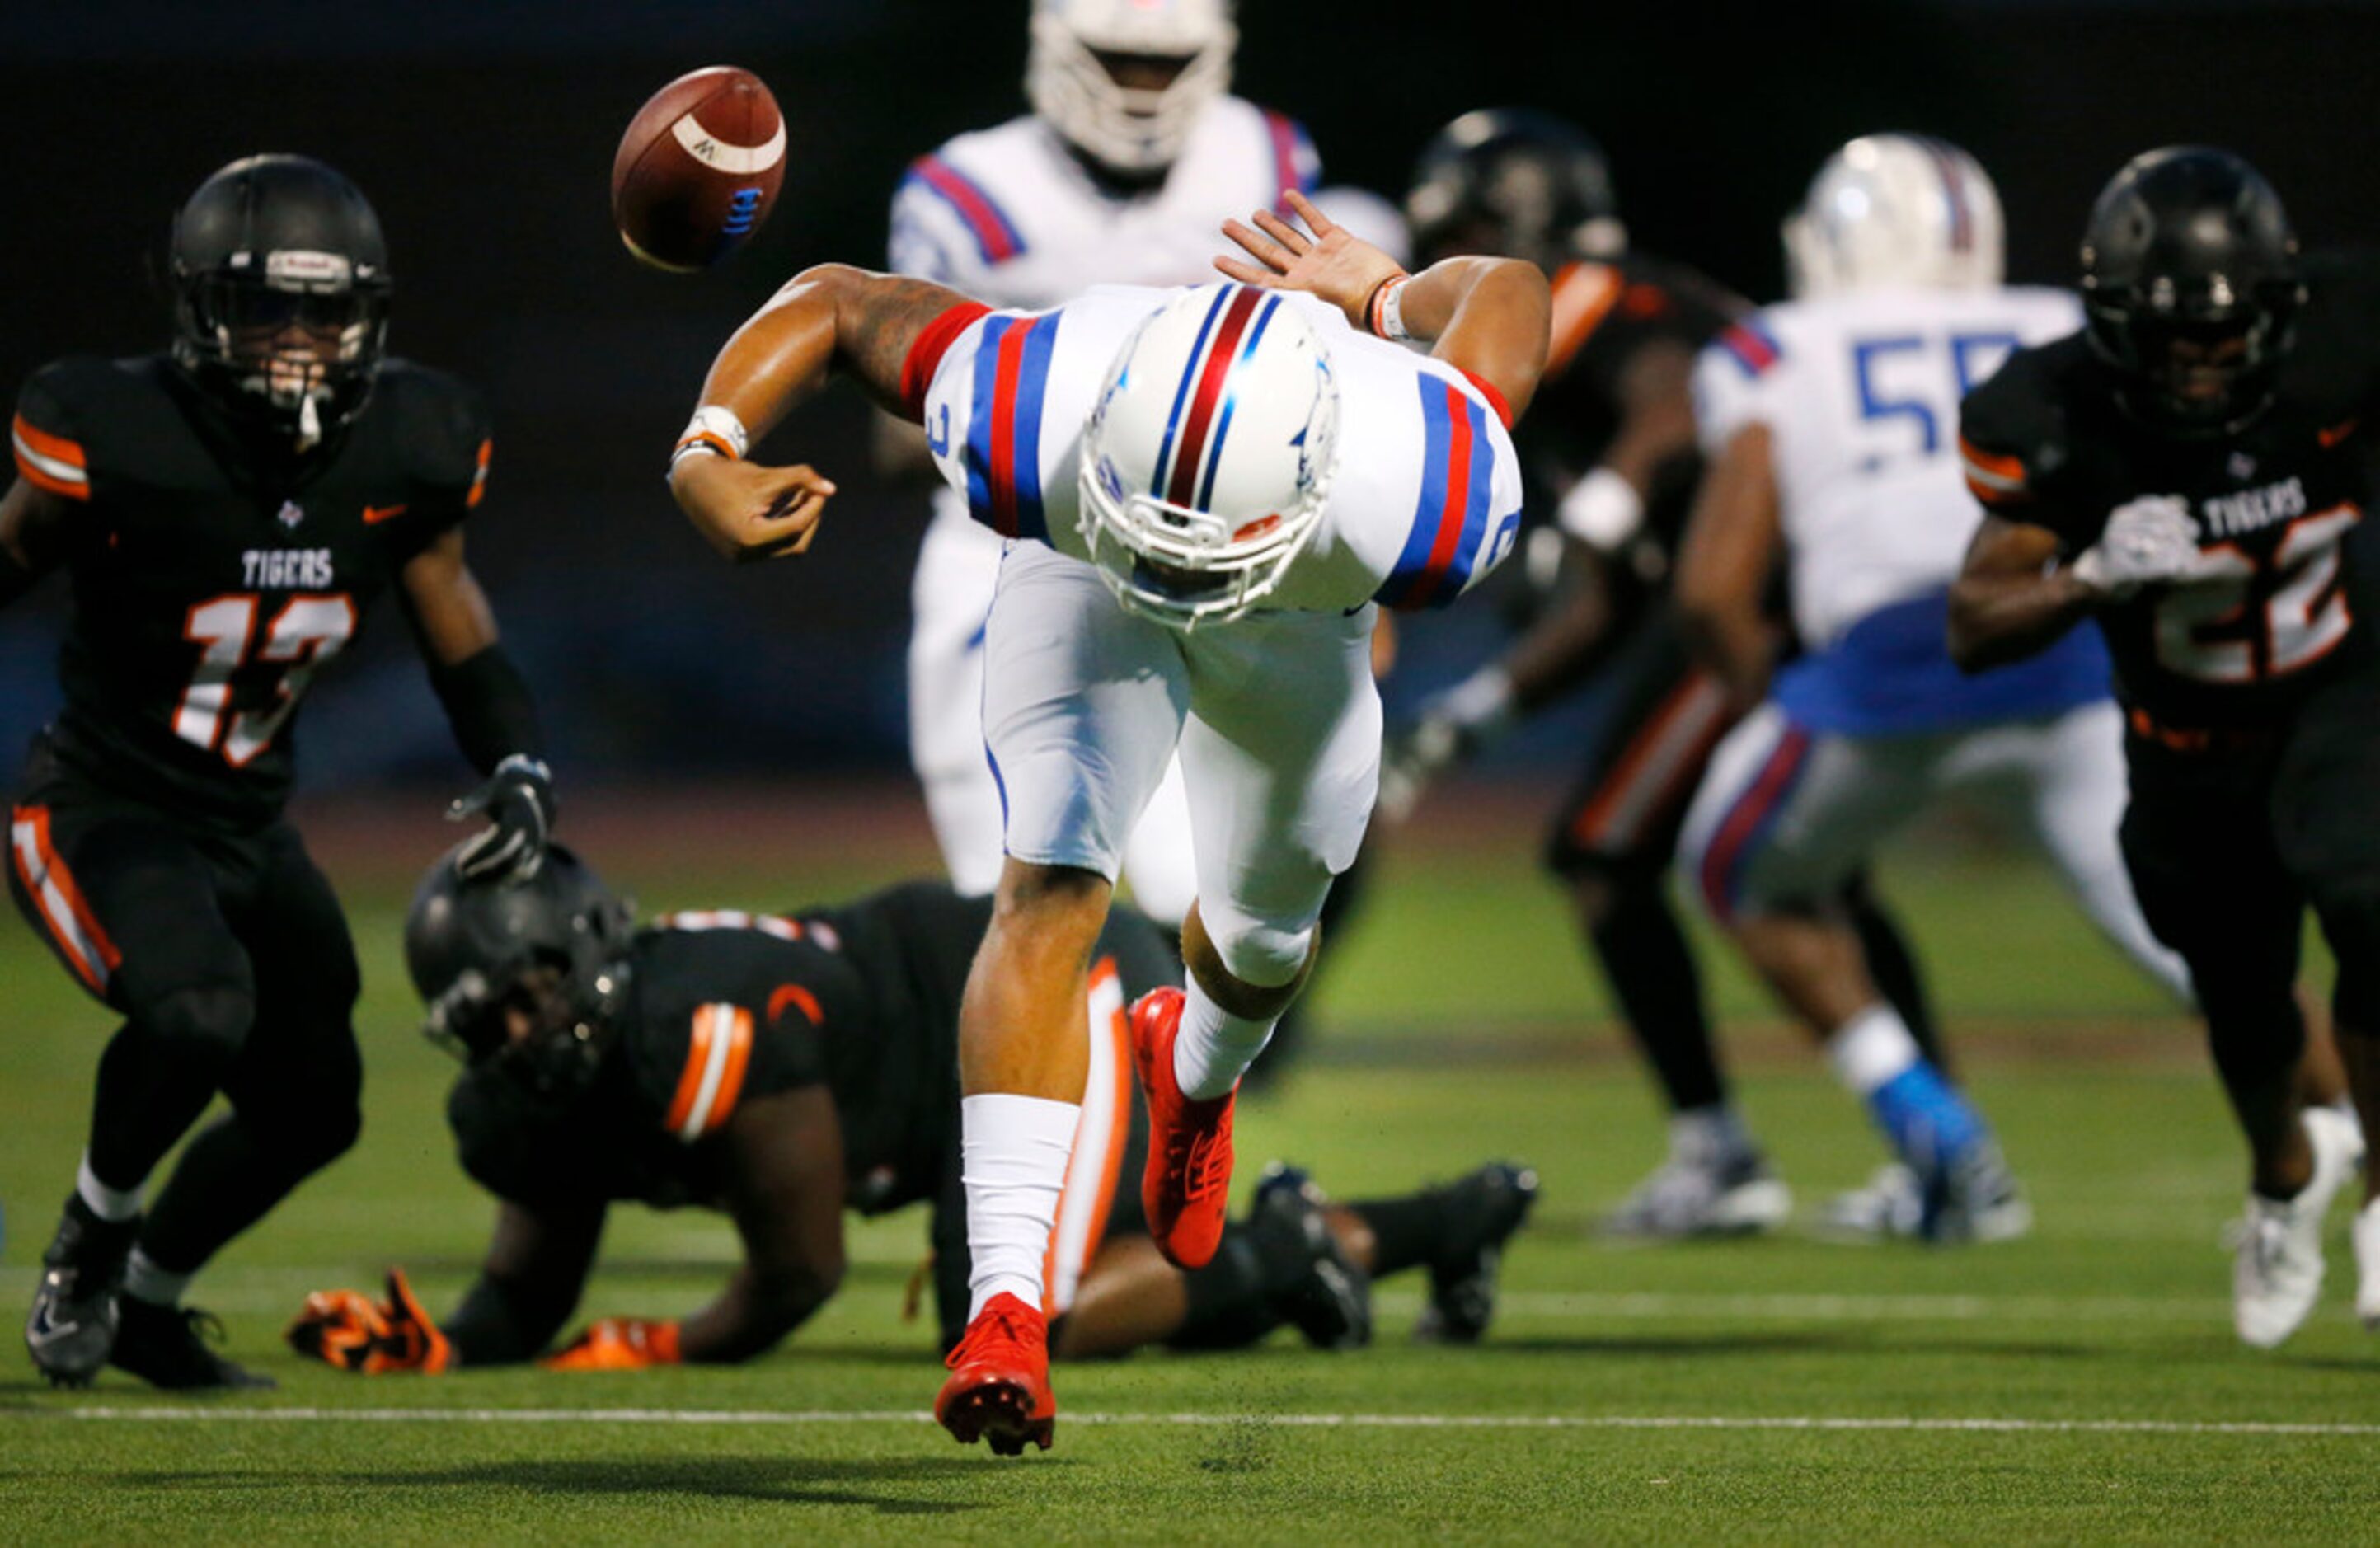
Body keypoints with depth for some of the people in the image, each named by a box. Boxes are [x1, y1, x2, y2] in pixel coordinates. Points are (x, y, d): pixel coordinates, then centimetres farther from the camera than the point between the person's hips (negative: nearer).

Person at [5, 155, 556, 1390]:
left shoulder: (402, 452, -7)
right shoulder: (123, 442, -22)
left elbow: (457, 633, 6)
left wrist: (516, 766, -11)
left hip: (248, 825, 7)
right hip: (103, 814, -7)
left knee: (309, 1110, 10)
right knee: (198, 1010, -32)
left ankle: (142, 1301, 38)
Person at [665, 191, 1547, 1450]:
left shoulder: (1417, 507, -47)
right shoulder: (1035, 439, -46)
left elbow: (1505, 290, -26)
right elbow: (832, 301, -29)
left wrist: (1383, 297, -7)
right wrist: (708, 457, -43)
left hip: (1300, 614, 2)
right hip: (1084, 589, -2)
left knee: (1264, 934, 18)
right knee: (1051, 896, -21)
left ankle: (1198, 1073, 57)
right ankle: (1006, 1299, -25)